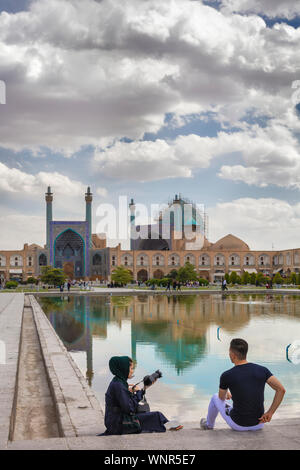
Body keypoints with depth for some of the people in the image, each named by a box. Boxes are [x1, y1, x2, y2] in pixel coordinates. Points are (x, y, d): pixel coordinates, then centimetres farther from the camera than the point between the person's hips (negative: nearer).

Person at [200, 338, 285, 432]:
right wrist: (270, 413, -11)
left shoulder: (226, 376, -16)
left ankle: (209, 424, 54)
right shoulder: (262, 370, -9)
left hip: (238, 424, -2)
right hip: (259, 424, 3)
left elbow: (221, 397, 4)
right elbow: (281, 389, -18)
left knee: (215, 398, 29)